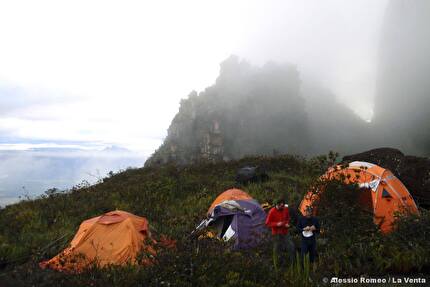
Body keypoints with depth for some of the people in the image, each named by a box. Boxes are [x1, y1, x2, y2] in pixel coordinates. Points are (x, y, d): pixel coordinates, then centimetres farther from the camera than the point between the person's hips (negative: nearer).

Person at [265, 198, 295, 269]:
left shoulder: (286, 209, -1)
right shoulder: (272, 212, -15)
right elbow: (267, 223, -11)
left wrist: (287, 223, -5)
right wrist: (277, 224, -24)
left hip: (285, 232, 4)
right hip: (277, 234, -4)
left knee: (292, 247, -2)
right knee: (277, 250, 4)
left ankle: (292, 264, 15)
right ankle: (278, 266, 20)